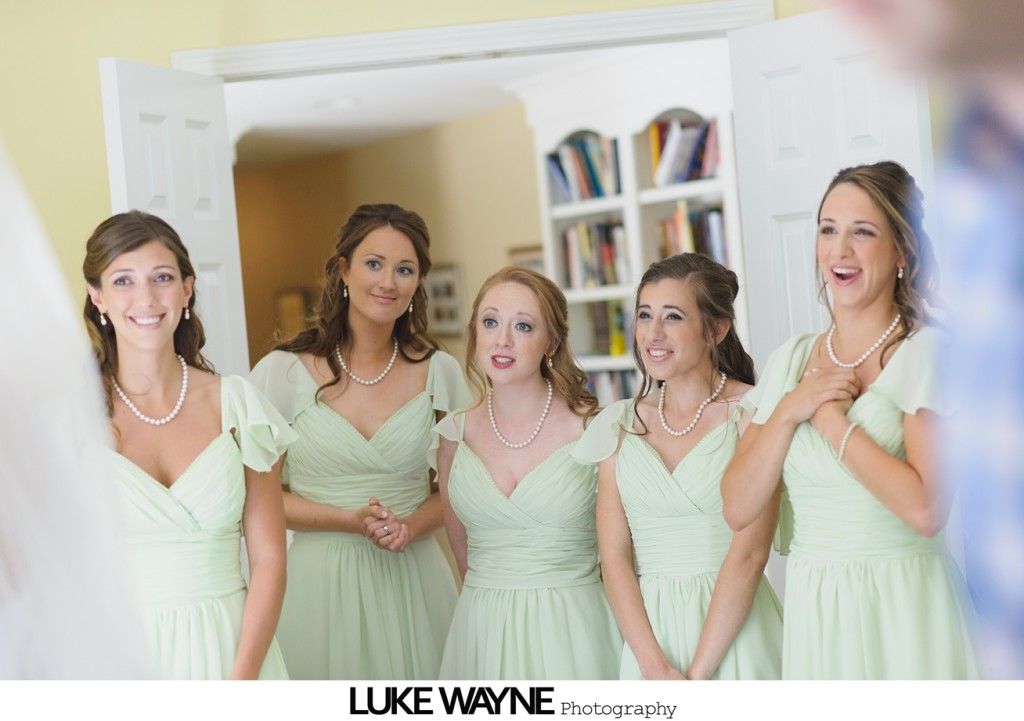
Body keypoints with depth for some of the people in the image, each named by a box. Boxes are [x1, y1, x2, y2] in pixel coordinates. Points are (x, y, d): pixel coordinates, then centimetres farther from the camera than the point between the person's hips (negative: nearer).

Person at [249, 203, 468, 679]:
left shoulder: (439, 372, 3)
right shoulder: (284, 372, -5)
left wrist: (412, 525, -10)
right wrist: (353, 522, -14)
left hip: (415, 581, 2)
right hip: (322, 582, -2)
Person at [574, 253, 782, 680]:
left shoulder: (751, 412, -7)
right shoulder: (617, 424, 6)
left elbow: (749, 553, -13)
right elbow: (614, 556, 1)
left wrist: (697, 676, -16)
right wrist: (655, 666, -11)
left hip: (733, 630, -3)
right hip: (647, 631, 3)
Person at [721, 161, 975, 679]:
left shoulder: (928, 353, -8)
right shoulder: (791, 360, 8)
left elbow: (925, 509, -22)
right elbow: (738, 509, 2)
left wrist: (828, 416, -14)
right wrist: (787, 411, -10)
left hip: (901, 611, -4)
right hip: (812, 612, 5)